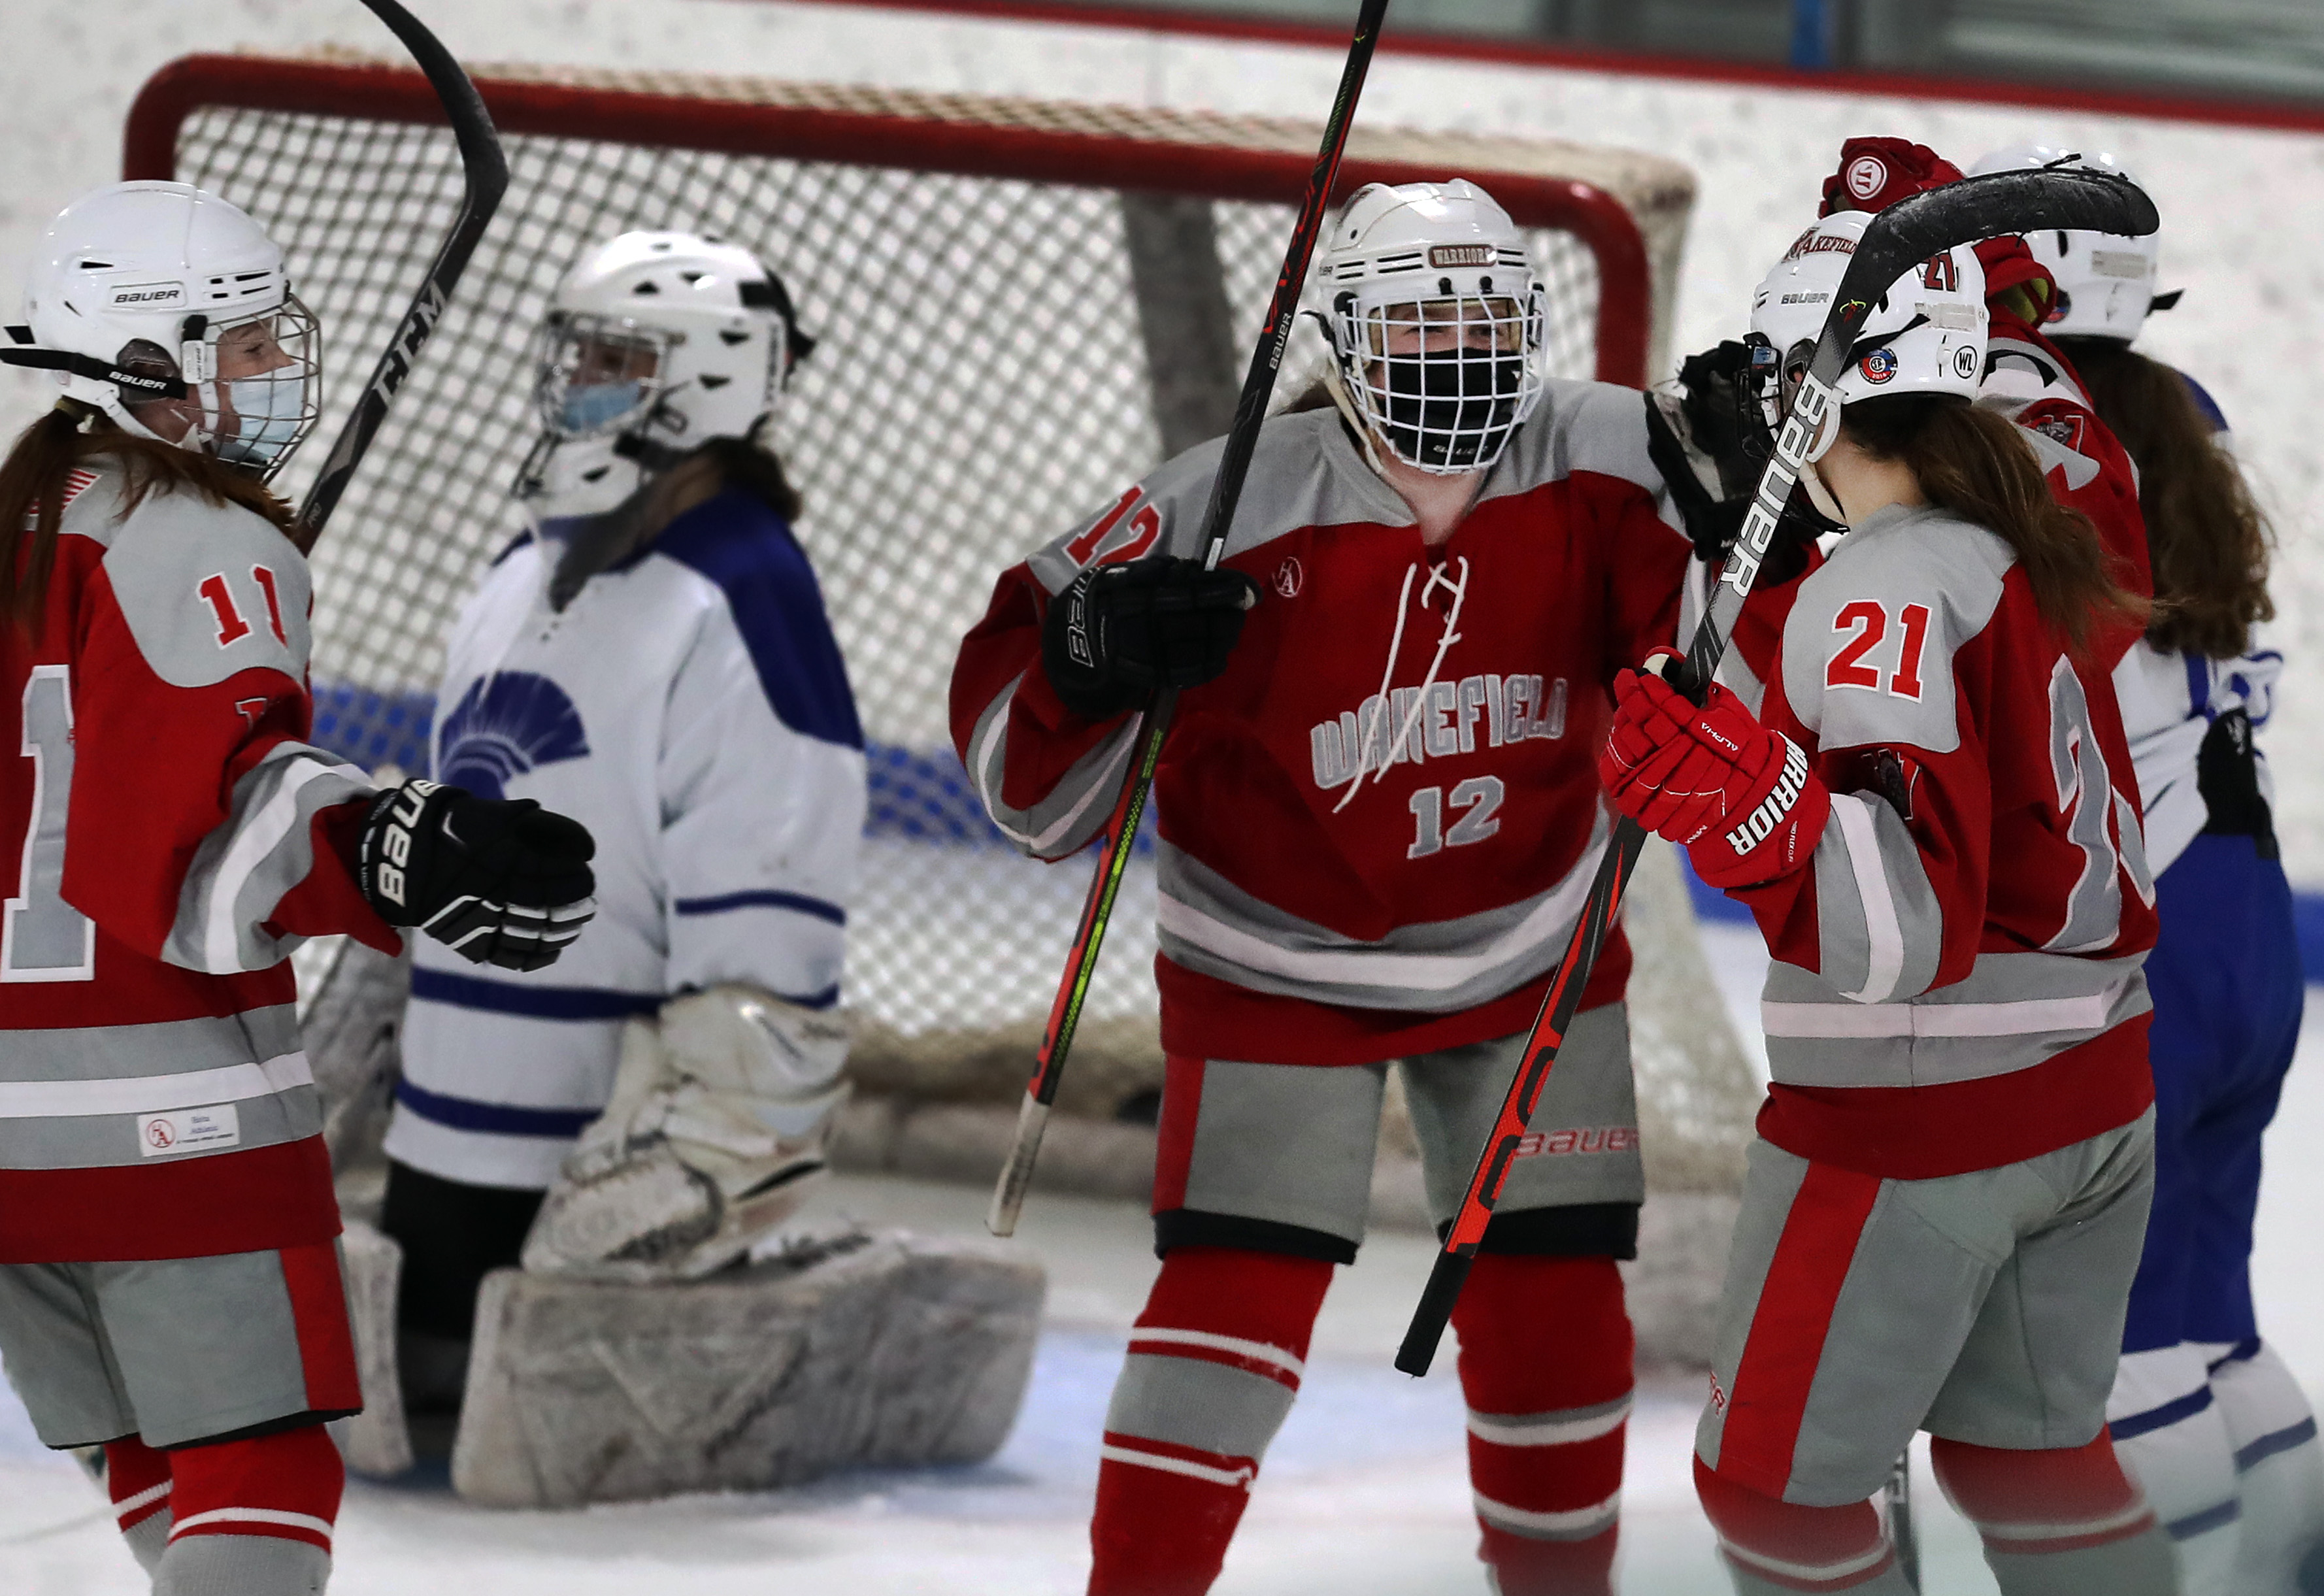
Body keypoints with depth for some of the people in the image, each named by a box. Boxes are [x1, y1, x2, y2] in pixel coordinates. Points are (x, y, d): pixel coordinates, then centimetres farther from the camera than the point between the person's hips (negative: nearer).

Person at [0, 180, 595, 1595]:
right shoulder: (200, 546, -12)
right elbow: (226, 799, -28)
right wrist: (398, 860, -40)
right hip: (162, 1097, -8)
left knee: (155, 1450, 17)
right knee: (257, 1463, -7)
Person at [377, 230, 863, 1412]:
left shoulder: (739, 601, -14)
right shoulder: (524, 580, 15)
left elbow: (761, 943, -19)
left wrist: (692, 1145, -22)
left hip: (599, 1165, -9)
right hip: (445, 1145, 9)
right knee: (415, 1386, 13)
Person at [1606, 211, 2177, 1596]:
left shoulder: (1884, 592, -21)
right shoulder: (2041, 553, 5)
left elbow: (1908, 927, -29)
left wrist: (1745, 802, -43)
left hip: (1921, 1119, -8)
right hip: (2094, 1101, 8)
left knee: (1777, 1479, 6)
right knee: (2028, 1446, 22)